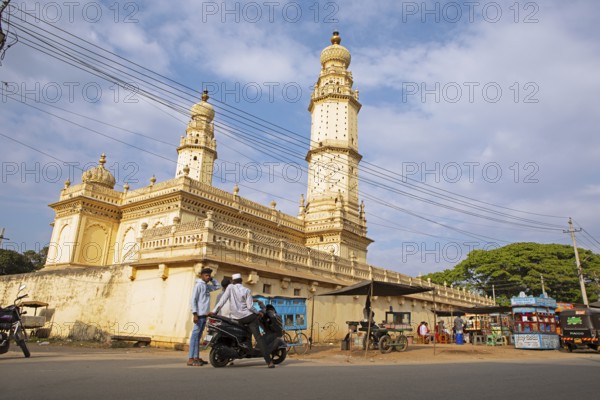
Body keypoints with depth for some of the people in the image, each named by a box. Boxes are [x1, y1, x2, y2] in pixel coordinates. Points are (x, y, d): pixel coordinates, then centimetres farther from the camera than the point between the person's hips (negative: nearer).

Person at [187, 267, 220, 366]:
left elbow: (218, 286, 29)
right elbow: (193, 300, -13)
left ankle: (196, 357, 14)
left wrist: (212, 279, 14)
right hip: (199, 314, -8)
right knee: (195, 335, -10)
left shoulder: (207, 286, 17)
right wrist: (194, 313, -20)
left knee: (198, 336, 10)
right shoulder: (198, 285, -7)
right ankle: (190, 359, -11)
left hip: (204, 315, 8)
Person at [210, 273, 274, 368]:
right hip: (248, 316, -2)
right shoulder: (247, 290, -3)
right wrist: (258, 312, 5)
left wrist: (214, 311, 1)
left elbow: (222, 301, -7)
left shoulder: (230, 287, -1)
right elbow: (250, 306, -11)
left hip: (236, 318, 2)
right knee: (258, 337, -5)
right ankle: (269, 361, -15)